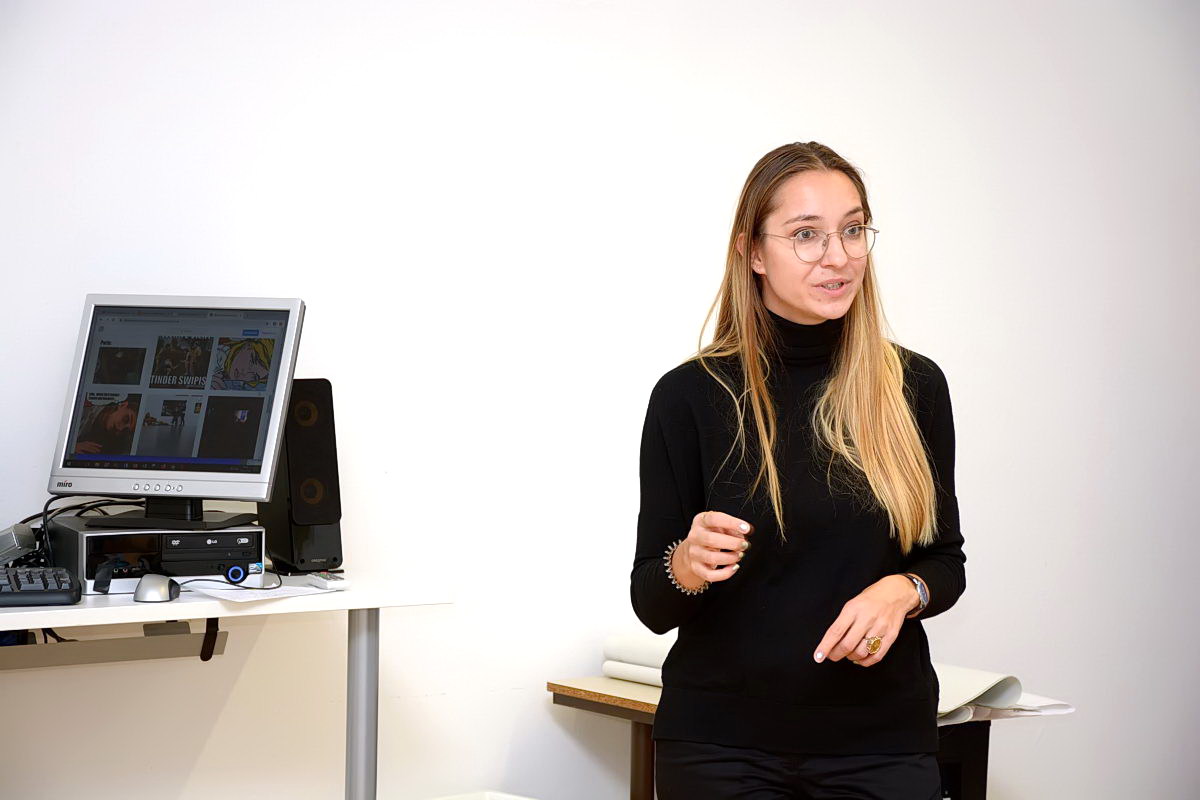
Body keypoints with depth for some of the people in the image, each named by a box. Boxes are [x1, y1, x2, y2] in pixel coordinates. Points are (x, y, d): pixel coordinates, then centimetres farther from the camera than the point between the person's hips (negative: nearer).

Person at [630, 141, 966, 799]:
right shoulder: (689, 395, -7)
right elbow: (651, 604, -2)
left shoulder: (915, 387, -2)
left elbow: (946, 559, 9)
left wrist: (904, 591, -13)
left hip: (881, 742, 2)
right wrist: (686, 566, -24)